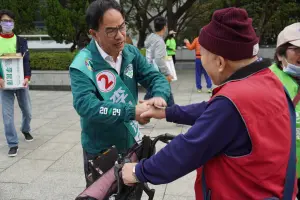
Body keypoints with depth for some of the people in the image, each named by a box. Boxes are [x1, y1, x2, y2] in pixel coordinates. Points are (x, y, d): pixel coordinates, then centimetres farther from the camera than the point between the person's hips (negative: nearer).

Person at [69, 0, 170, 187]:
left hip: (132, 143, 5)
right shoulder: (83, 65, -22)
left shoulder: (132, 53, -4)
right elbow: (85, 106, -32)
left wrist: (159, 96, -30)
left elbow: (156, 77, -7)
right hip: (100, 151, -5)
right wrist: (131, 112, -37)